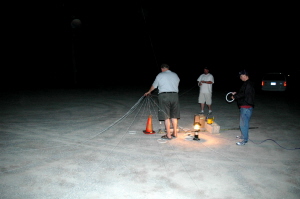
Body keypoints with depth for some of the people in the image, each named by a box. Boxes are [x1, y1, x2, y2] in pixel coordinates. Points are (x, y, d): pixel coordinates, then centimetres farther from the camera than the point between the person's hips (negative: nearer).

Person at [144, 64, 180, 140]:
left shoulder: (160, 75, 2)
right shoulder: (175, 75, 13)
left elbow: (154, 86, 13)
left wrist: (148, 92, 32)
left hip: (164, 96, -4)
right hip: (175, 95, 4)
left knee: (166, 117, -1)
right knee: (174, 116, 12)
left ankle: (168, 135, 1)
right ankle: (175, 133, 20)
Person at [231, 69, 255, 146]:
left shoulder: (248, 84, -17)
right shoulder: (246, 84, 15)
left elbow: (243, 94, -22)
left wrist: (235, 96, -10)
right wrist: (236, 94, 9)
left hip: (246, 107, -11)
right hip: (244, 106, 11)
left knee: (244, 123, -6)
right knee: (243, 122, 22)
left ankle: (245, 140, 0)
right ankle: (244, 135, 36)